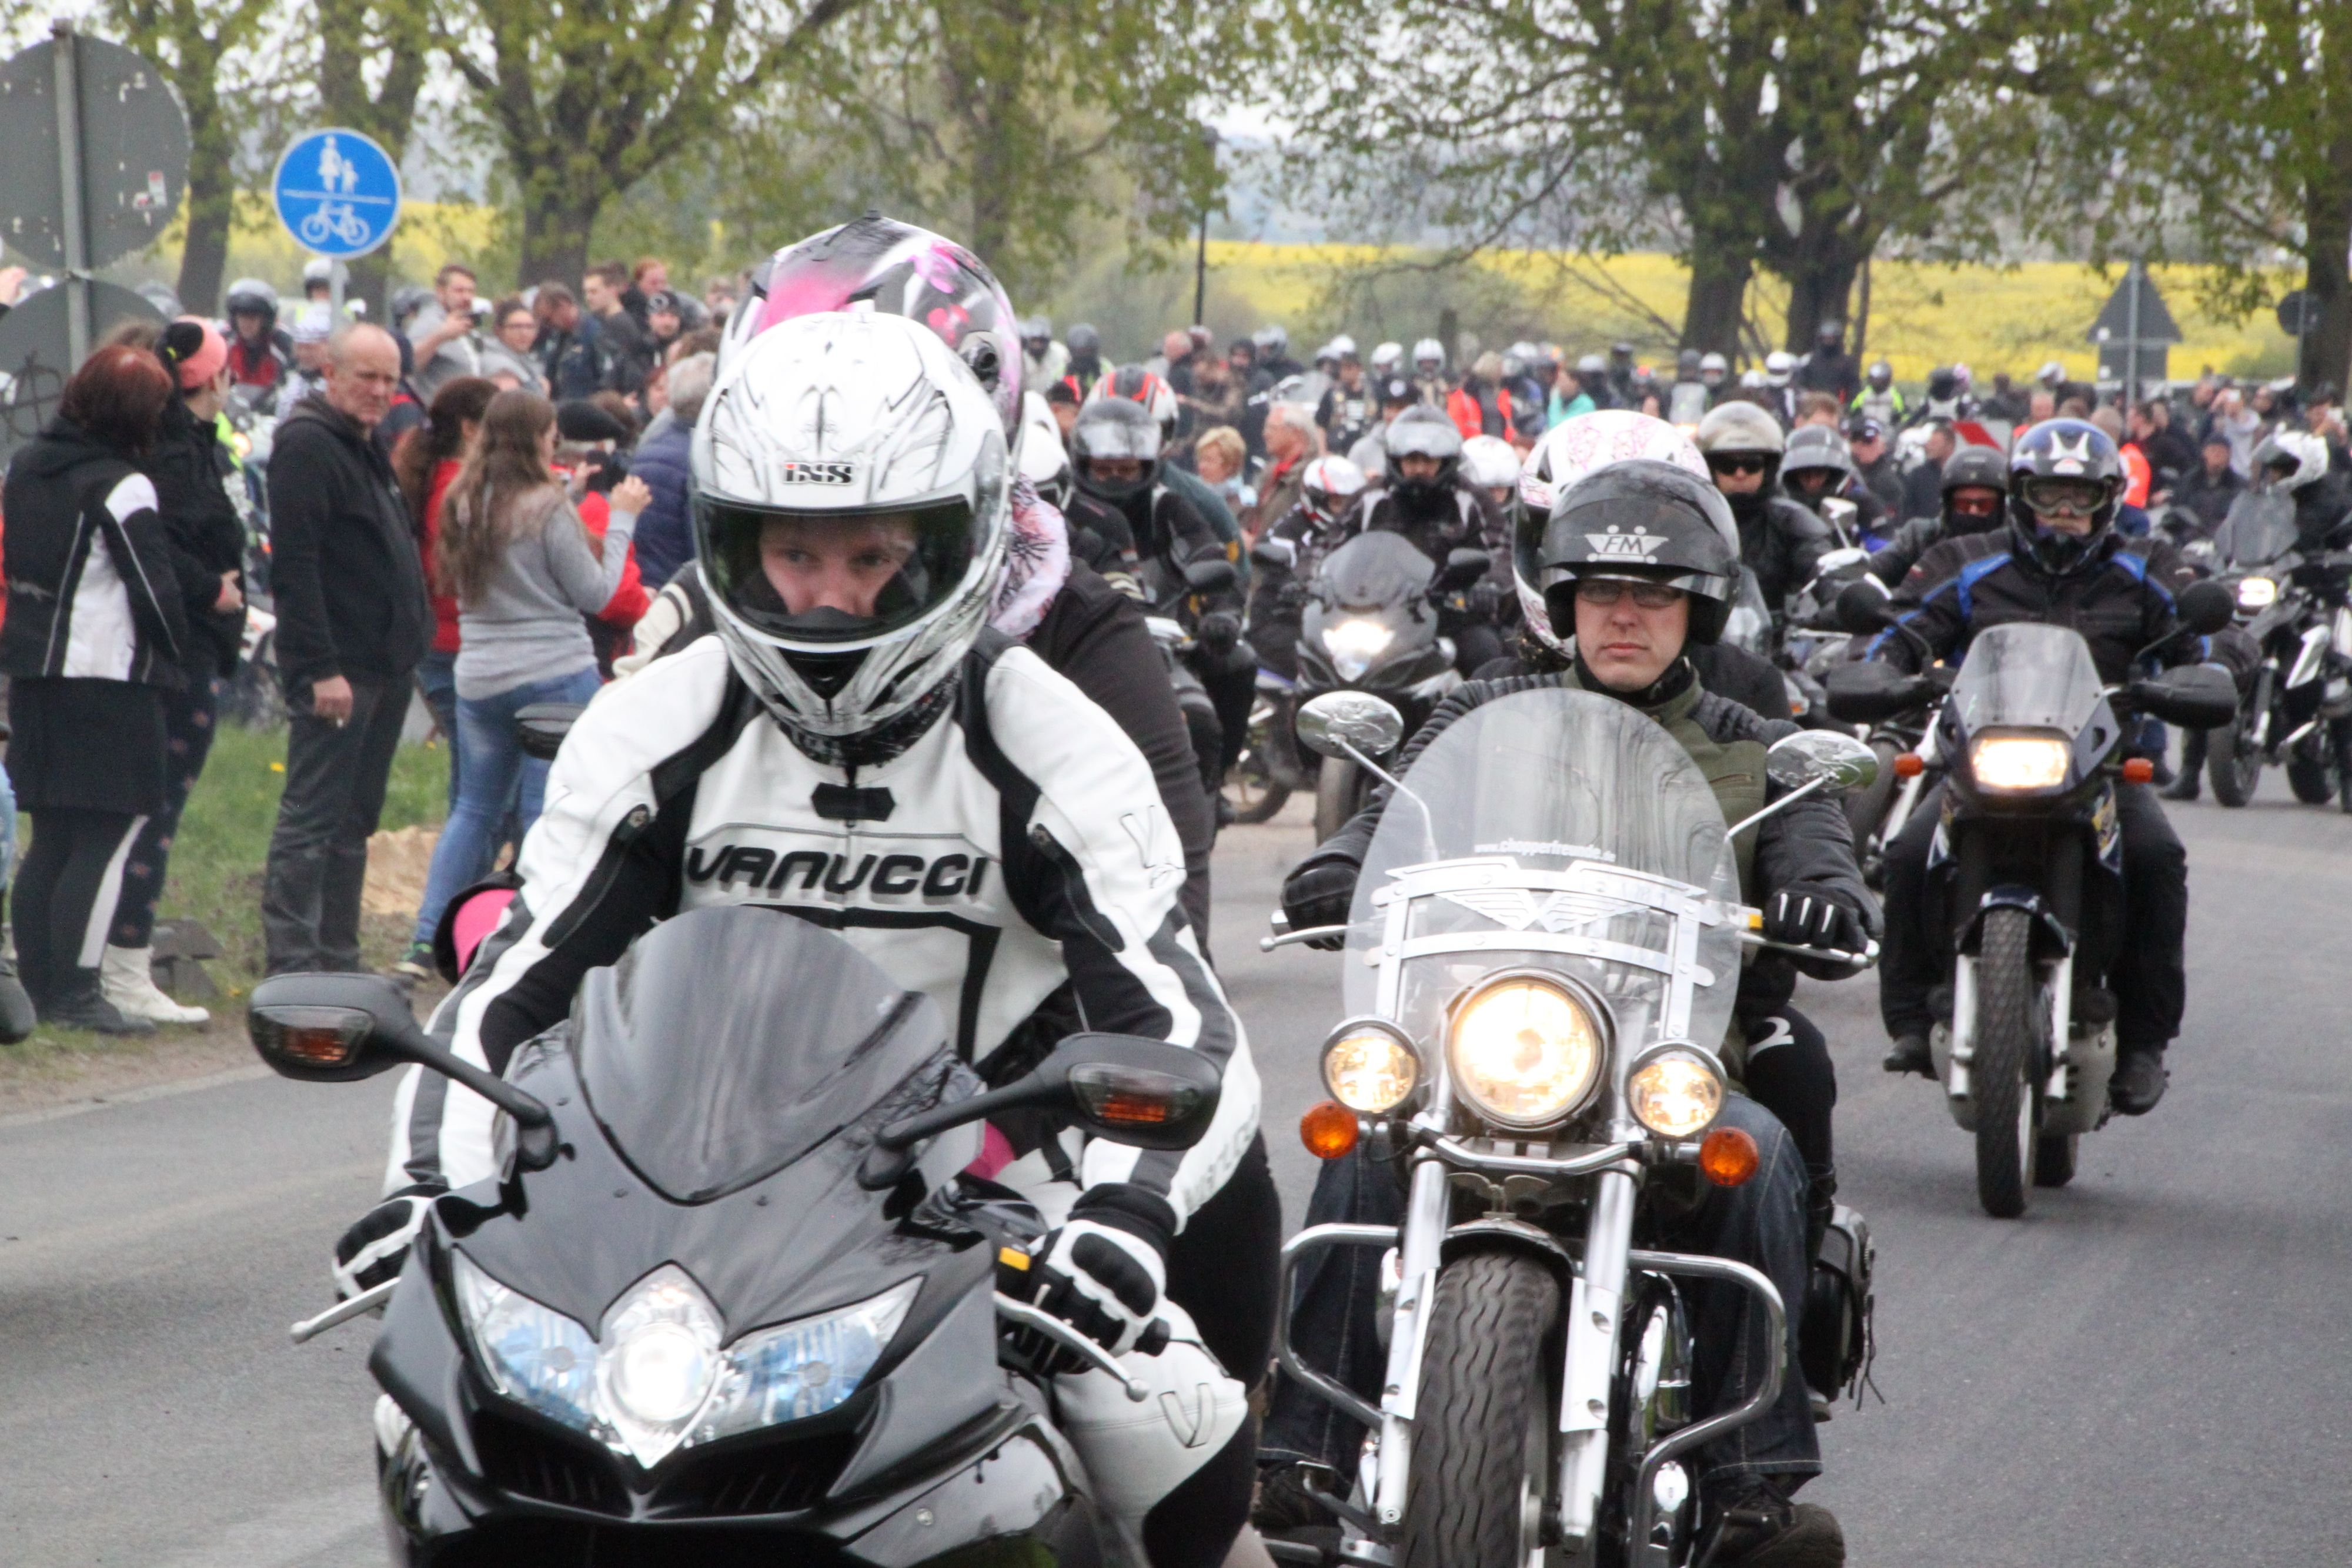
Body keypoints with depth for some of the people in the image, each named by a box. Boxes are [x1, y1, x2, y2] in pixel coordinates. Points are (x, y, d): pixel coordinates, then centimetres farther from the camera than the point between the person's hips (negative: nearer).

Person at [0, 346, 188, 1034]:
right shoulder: (121, 488, -13)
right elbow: (155, 590, -11)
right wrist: (175, 657, 2)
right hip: (109, 678, -8)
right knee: (109, 835, -4)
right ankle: (77, 994, -7)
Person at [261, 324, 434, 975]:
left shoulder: (366, 448, 19)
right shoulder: (307, 444, -13)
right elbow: (294, 565, -20)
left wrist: (413, 641, 18)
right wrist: (320, 668, -25)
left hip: (383, 669, 10)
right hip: (337, 670, -10)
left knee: (353, 823, 13)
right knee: (311, 820, -8)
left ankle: (339, 960, 18)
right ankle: (292, 966, -9)